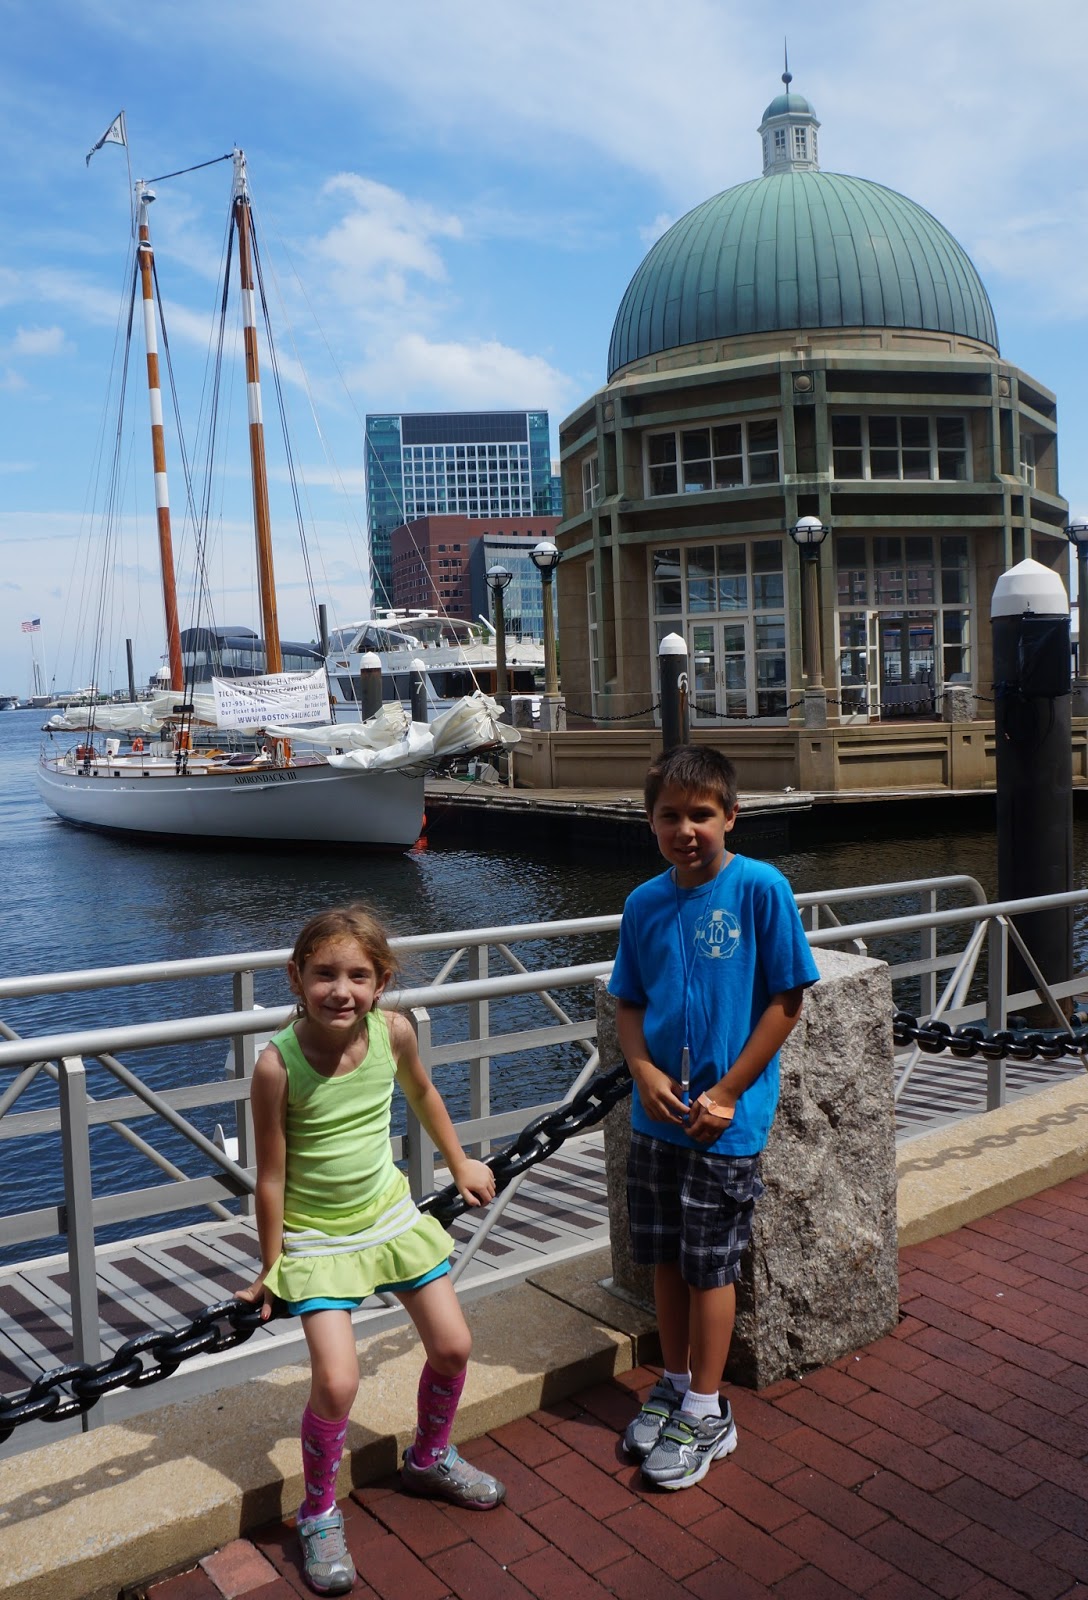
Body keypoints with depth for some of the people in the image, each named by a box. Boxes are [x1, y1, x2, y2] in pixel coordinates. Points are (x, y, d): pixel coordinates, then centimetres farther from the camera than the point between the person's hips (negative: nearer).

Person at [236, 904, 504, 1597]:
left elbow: (422, 1092, 8)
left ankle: (430, 1459, 39)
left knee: (453, 1346, 9)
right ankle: (319, 1516, 14)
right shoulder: (278, 1064, -26)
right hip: (315, 1238, -4)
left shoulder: (393, 1030, -15)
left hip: (391, 1215, 5)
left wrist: (460, 1163, 17)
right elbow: (271, 1177, -15)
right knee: (337, 1382, -15)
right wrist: (271, 1268, -6)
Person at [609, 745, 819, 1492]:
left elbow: (786, 999, -11)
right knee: (665, 1256, 17)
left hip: (726, 1121, -5)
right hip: (656, 1114, 5)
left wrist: (726, 1094, -12)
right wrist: (645, 1070, -10)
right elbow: (630, 1003, 9)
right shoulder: (645, 903, 1)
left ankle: (706, 1413, 26)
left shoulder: (760, 888, -13)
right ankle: (675, 1382, 37)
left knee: (710, 1264, 7)